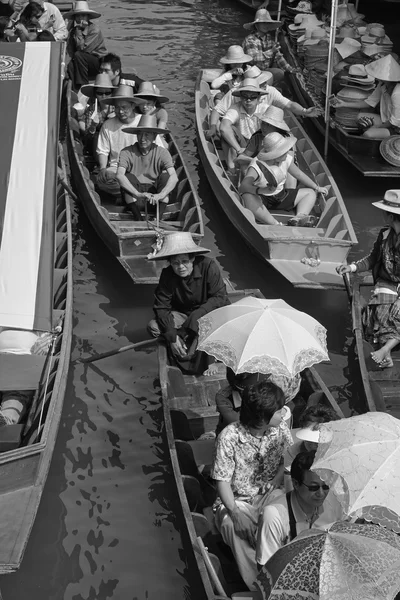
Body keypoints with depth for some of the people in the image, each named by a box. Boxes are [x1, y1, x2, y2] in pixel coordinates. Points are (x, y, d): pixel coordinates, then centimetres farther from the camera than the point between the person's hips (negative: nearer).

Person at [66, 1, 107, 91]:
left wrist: (78, 31, -16)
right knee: (71, 65, -27)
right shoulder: (72, 30, 5)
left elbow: (82, 48, -21)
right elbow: (71, 52, -3)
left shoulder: (95, 29, -13)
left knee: (79, 55, -28)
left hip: (99, 62, -4)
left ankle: (83, 86, -22)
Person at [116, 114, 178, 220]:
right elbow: (119, 175, -25)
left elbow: (174, 178, -20)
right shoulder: (127, 152, -8)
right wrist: (138, 194, -40)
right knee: (129, 177, -23)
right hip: (135, 200, 0)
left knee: (165, 176, -20)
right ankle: (138, 219, -28)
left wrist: (160, 195, -39)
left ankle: (158, 219, -26)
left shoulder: (162, 153, -6)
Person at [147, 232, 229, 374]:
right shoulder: (167, 275, -14)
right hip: (182, 314, 3)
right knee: (153, 327, -20)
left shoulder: (208, 266, -20)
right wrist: (172, 337, -29)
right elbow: (161, 306, -16)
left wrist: (197, 316, -32)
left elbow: (220, 298, -22)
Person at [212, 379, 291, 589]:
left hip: (271, 493, 3)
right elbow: (223, 481, -16)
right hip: (238, 499, -3)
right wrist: (235, 512, -31)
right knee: (234, 526, -35)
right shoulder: (229, 437, -19)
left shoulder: (281, 429, -6)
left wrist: (270, 487, -14)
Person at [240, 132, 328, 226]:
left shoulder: (286, 159, -6)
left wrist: (317, 188, 16)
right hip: (262, 199, -7)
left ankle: (298, 219, -28)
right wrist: (260, 190, -56)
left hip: (281, 196, 7)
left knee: (311, 193, 0)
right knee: (248, 197, -42)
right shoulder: (257, 166, -25)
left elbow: (299, 174, 10)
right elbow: (243, 186, -38)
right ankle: (276, 225, -49)